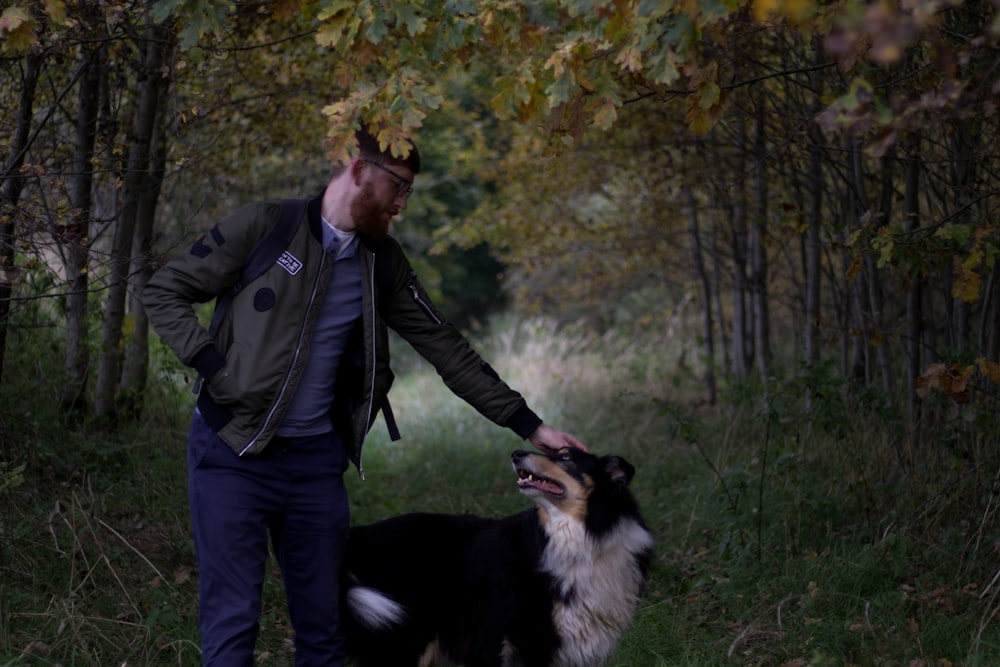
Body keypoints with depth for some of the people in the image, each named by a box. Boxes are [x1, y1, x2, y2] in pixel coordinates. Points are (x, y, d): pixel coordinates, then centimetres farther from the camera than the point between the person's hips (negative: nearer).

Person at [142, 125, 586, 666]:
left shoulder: (384, 264, 7)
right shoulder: (265, 227, -8)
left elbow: (446, 348, 8)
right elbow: (163, 293, -3)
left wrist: (528, 424, 4)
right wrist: (214, 367, -15)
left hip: (316, 459, 5)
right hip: (233, 453, -5)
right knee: (231, 623, -5)